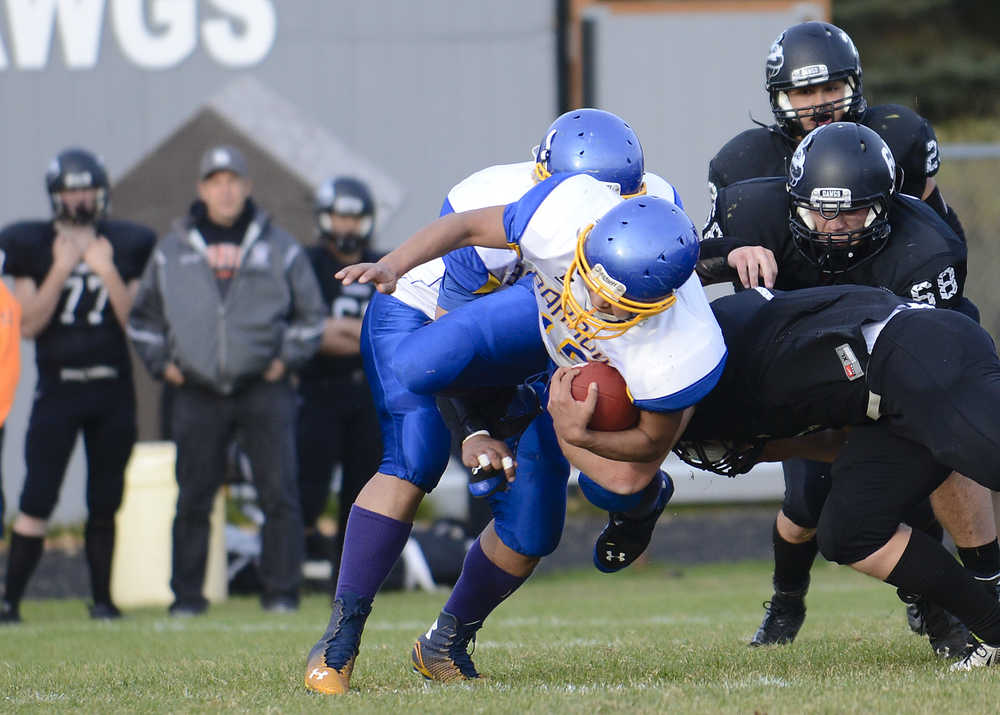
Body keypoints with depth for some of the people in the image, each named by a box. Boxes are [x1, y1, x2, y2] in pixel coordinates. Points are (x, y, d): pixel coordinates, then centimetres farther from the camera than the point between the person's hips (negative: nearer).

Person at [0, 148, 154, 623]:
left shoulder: (126, 245, 6)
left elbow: (136, 322, 1)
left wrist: (108, 273, -11)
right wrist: (61, 270, -13)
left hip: (112, 389, 2)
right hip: (57, 387, -2)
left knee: (104, 504, 6)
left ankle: (102, 597, 14)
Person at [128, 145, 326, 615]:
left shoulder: (278, 247, 7)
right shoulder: (172, 251, 10)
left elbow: (311, 313, 13)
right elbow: (143, 316, 18)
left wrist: (287, 358, 2)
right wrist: (162, 363, 6)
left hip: (264, 389, -1)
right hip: (197, 394, 1)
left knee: (279, 492, -7)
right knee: (193, 500, 1)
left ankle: (281, 590, -2)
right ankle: (186, 594, 8)